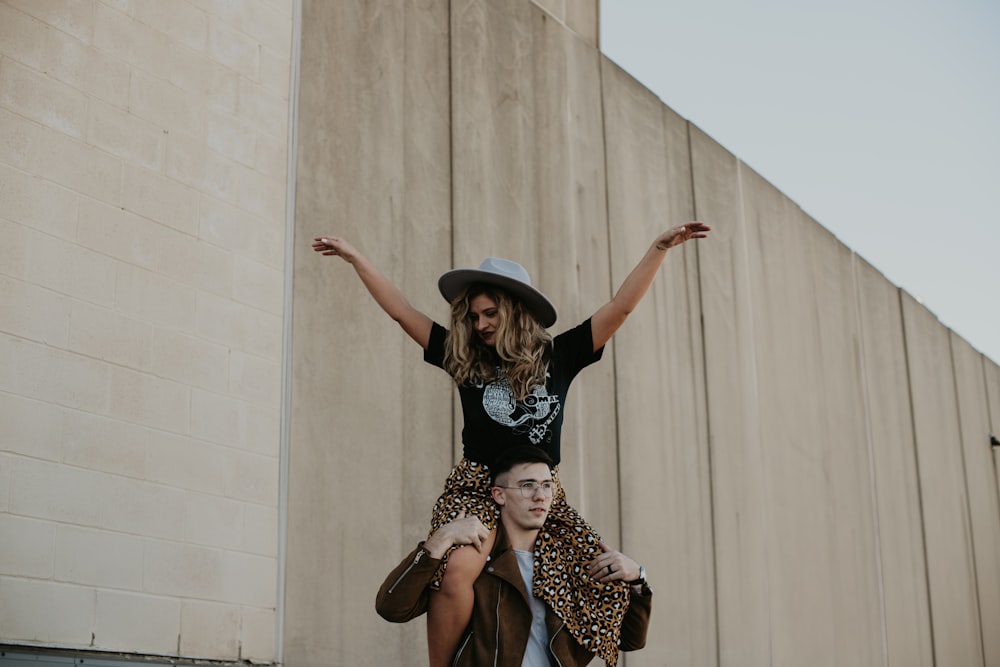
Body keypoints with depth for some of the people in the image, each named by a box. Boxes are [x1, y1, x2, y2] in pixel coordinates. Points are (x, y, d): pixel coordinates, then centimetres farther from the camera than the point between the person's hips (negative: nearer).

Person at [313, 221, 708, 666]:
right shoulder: (464, 358, 5)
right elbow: (401, 311, 8)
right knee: (455, 574, -30)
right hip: (476, 490, -2)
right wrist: (355, 258, 8)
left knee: (607, 579, -8)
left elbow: (620, 307, 1)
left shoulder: (557, 356, 4)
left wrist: (659, 248, -5)